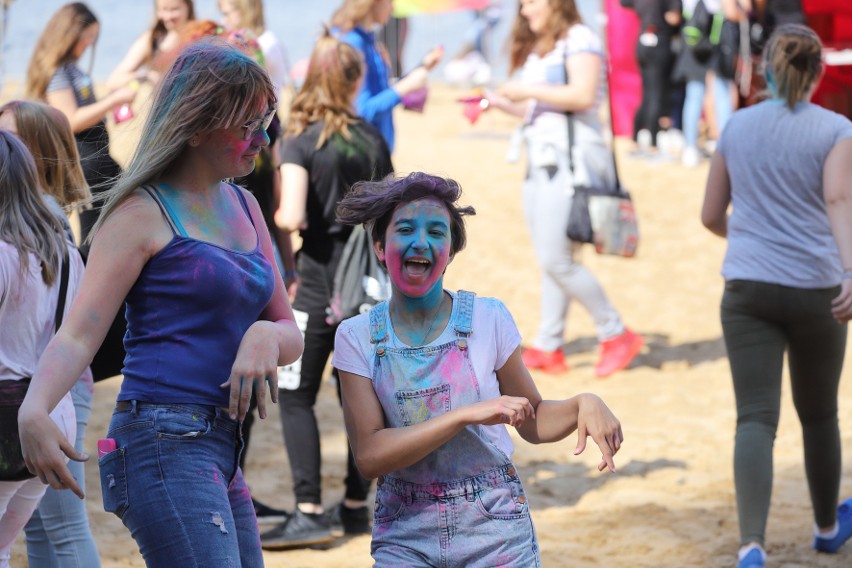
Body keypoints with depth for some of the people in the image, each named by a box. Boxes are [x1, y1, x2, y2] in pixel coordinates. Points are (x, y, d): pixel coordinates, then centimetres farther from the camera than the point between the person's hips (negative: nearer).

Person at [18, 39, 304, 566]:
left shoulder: (244, 208, 18)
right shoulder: (144, 212, -4)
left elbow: (292, 335, 18)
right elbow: (78, 334, -12)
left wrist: (266, 336, -7)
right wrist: (34, 410, -32)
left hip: (222, 450, 8)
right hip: (164, 442, -8)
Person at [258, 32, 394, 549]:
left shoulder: (302, 139, -9)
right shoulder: (373, 140, 4)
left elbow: (292, 216, -19)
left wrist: (274, 215, 3)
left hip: (321, 278, -5)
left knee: (297, 397, 1)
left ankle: (310, 512, -7)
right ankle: (356, 506, 17)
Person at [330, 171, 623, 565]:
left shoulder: (488, 319, -4)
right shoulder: (357, 337, -3)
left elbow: (533, 422, 8)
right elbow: (369, 456, -13)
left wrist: (584, 403, -13)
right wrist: (468, 414, -20)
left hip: (495, 532, 0)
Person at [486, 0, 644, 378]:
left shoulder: (578, 39, -5)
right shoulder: (539, 49, 22)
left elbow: (583, 95, -18)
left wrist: (529, 91, -14)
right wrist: (501, 103, 8)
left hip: (571, 160, -9)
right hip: (541, 159, 9)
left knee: (556, 259, -11)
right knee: (550, 260, 6)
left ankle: (616, 335, 1)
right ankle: (548, 349, 8)